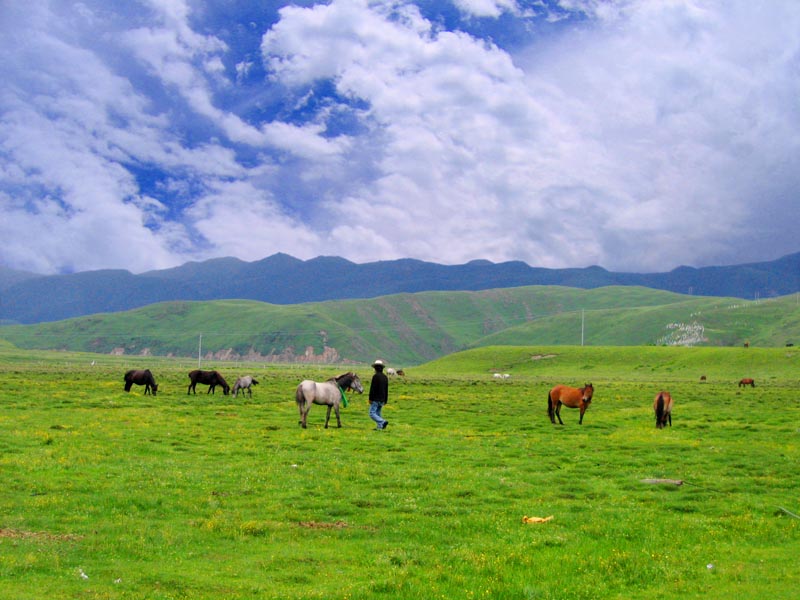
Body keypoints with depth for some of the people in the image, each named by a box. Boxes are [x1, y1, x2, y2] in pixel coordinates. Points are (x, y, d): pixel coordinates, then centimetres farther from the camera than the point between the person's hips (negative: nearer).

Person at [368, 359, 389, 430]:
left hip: (376, 399, -8)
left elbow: (372, 388, -16)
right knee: (378, 413, 15)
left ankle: (383, 422, -22)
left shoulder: (375, 376, -13)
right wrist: (385, 400, 20)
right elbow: (386, 390, 15)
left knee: (372, 413, -7)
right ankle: (380, 426, 7)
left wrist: (370, 399, -12)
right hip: (382, 399, 8)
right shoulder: (385, 377, 10)